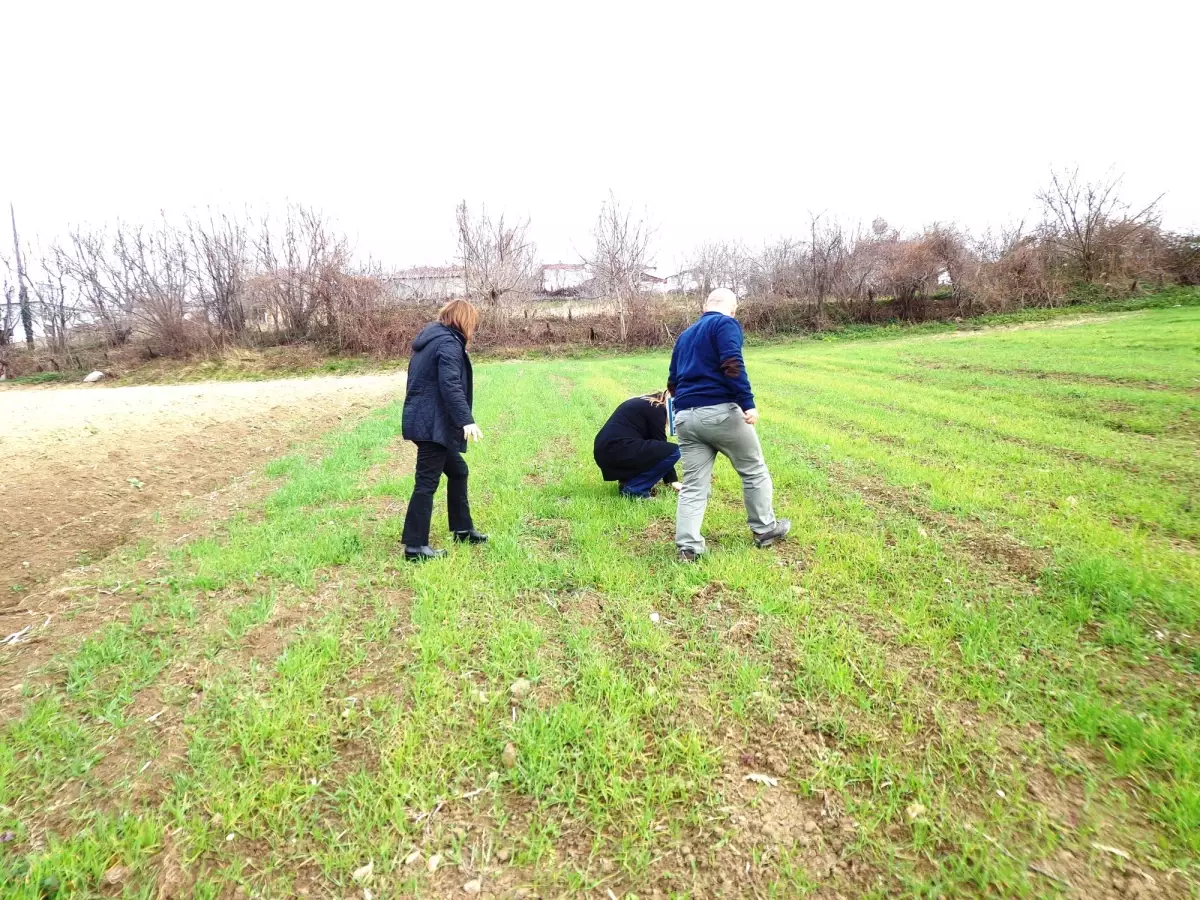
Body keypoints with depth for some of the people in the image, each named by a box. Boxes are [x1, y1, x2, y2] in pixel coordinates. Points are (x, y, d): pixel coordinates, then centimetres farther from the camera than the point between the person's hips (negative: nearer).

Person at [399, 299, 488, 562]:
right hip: (433, 424, -10)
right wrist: (466, 420, -29)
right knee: (427, 482, -6)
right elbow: (450, 385, -24)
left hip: (422, 420, 10)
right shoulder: (449, 343, -13)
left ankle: (463, 529, 28)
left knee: (458, 470, 19)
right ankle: (415, 546, 1)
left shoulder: (430, 338, 18)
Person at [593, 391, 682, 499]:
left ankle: (627, 480, 12)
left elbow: (658, 444, 26)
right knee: (673, 451, -10)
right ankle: (633, 489, -8)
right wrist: (672, 480, 6)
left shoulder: (644, 403, 25)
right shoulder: (656, 408, -3)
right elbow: (661, 443, -2)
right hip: (617, 451, -10)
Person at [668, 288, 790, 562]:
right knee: (754, 471, 13)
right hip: (720, 412, -6)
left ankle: (687, 547, 3)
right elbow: (732, 364, -16)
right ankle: (765, 530, 25)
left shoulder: (685, 335, 23)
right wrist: (748, 403, -19)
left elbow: (672, 382, 24)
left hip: (685, 417, 6)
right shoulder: (726, 324, 0)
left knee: (693, 485, 8)